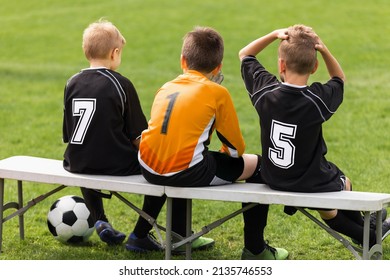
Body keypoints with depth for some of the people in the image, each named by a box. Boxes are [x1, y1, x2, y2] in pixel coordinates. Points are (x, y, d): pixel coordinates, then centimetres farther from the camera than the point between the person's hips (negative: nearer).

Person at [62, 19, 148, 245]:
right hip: (116, 163, -5)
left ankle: (99, 221, 30)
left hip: (78, 164, 5)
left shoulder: (72, 83, 3)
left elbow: (68, 134, 8)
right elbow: (138, 135, -6)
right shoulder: (121, 84, -10)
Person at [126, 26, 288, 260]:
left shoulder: (165, 89, 15)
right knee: (256, 165, 13)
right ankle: (255, 249, 20)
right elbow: (237, 148, 5)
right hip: (188, 173, -6)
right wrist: (226, 152, 30)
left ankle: (141, 235, 45)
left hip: (150, 170, 6)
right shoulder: (217, 93, 1)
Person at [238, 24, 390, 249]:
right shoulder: (318, 99, -22)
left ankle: (367, 236, 50)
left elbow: (245, 54, 2)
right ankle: (363, 226, 57)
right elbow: (339, 79, 2)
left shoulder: (266, 91, -16)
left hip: (274, 180, 3)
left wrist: (275, 35, -10)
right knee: (342, 182, 35)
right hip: (313, 184, -3)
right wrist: (324, 50, -14)